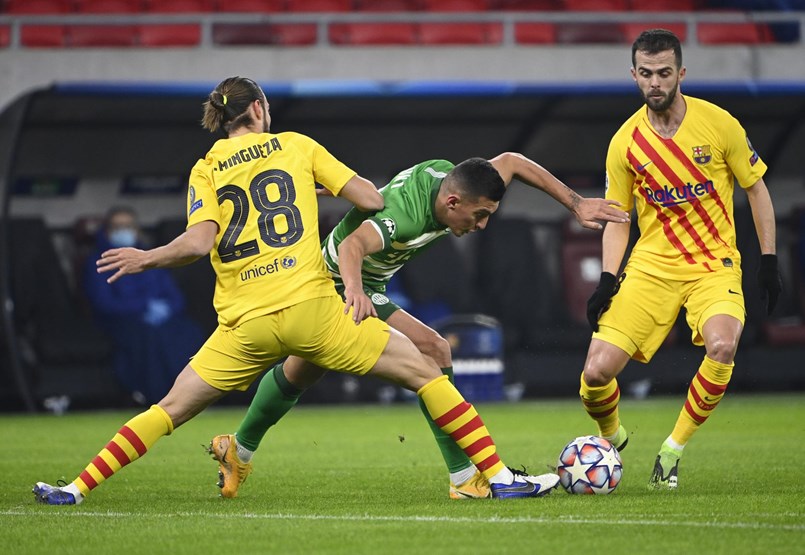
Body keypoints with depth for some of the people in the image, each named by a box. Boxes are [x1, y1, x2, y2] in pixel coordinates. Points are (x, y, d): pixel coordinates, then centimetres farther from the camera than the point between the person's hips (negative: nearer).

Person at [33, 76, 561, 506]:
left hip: (245, 327, 2)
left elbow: (198, 241, -5)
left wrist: (145, 258, 9)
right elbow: (369, 198, 3)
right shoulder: (296, 145, 10)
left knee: (171, 408, 15)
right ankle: (499, 475, -3)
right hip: (310, 309, -2)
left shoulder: (205, 170, 11)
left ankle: (78, 488, 8)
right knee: (424, 371, 5)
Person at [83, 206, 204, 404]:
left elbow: (176, 297, 15)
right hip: (122, 320, -4)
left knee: (189, 333, -30)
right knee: (147, 335, -39)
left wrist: (164, 308, -10)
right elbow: (104, 303, -3)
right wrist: (145, 306, -12)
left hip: (161, 318, 4)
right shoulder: (97, 264, 13)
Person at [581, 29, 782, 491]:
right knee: (597, 372, -12)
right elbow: (617, 219, 7)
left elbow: (756, 189, 5)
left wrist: (769, 260, 1)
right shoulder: (625, 143, -3)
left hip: (714, 263, -2)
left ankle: (673, 452, -12)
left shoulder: (719, 124, -8)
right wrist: (608, 280, -6)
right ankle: (612, 437, 24)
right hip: (651, 265, 2)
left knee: (722, 345, -33)